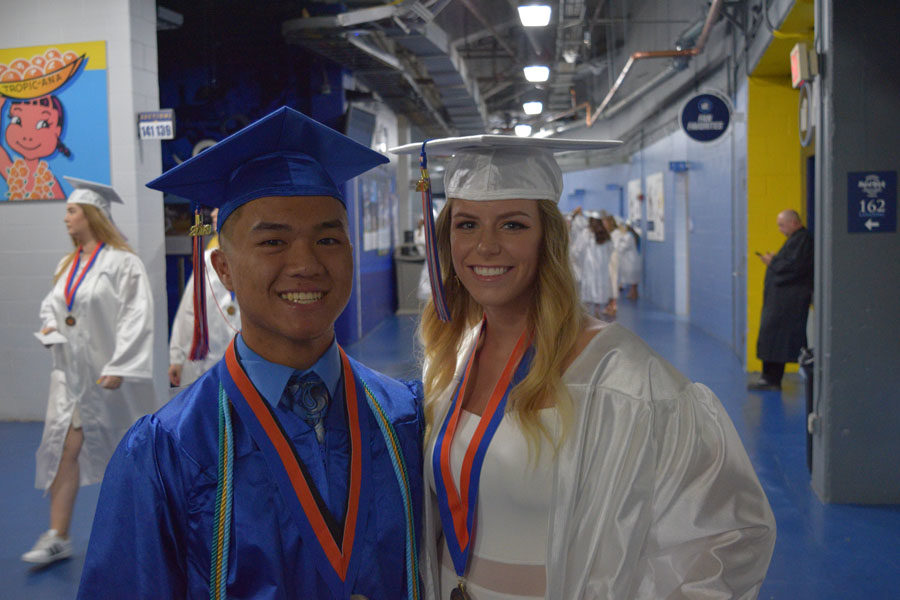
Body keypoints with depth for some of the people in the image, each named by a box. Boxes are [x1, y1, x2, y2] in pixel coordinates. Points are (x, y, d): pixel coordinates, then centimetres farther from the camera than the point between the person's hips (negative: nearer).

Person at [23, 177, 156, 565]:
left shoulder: (121, 262, -13)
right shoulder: (68, 264, 9)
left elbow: (136, 317, -17)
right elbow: (52, 302, 22)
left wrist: (118, 367, -21)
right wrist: (50, 324, -1)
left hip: (110, 372, -6)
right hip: (72, 370, 6)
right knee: (65, 445, 0)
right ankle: (57, 537, 4)